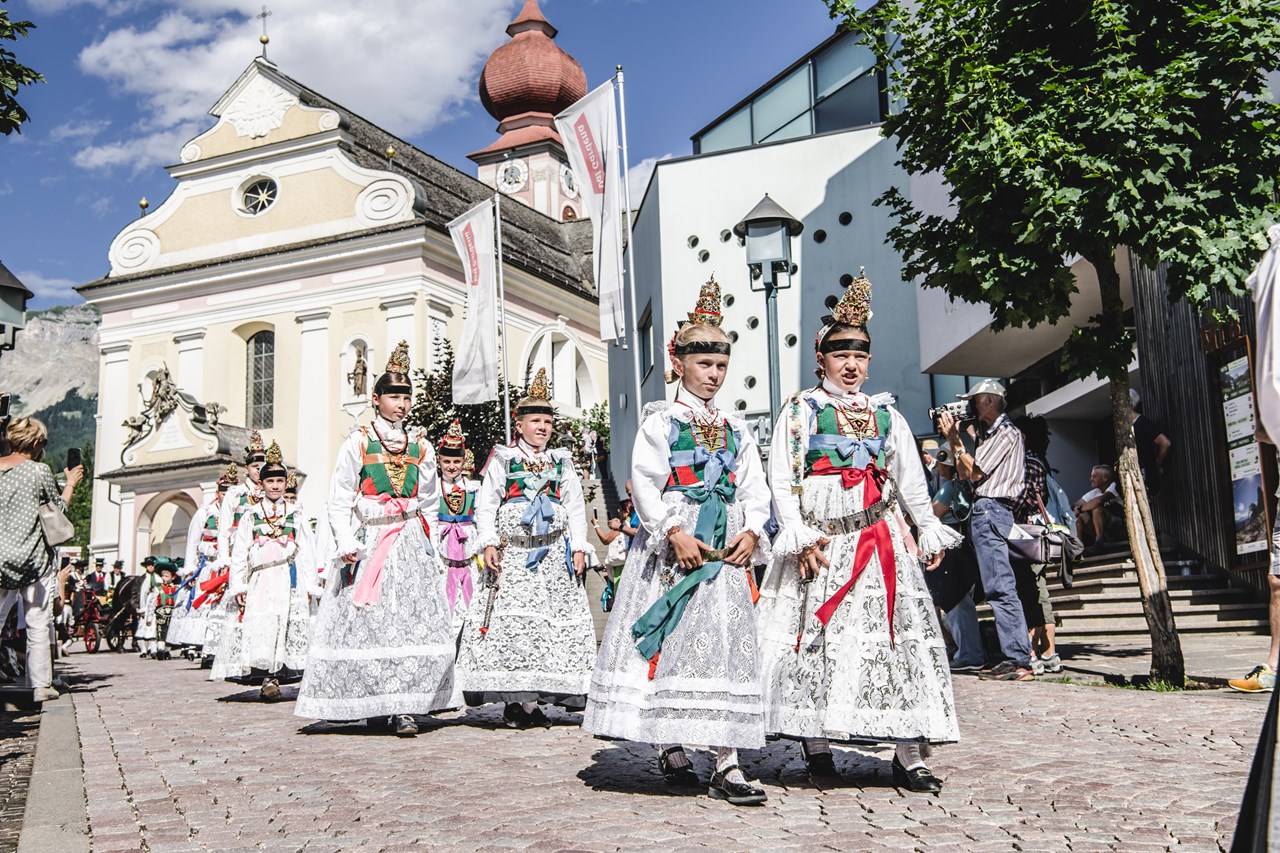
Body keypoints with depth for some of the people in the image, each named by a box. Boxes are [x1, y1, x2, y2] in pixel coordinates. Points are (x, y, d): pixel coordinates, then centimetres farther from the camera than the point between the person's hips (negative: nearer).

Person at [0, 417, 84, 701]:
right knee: (38, 625, 5)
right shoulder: (39, 470, -8)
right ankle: (39, 685, 8)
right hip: (33, 559, -3)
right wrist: (70, 483, 17)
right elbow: (59, 508, 3)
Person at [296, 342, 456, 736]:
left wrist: (427, 544, 9)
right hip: (367, 544, -2)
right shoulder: (358, 443, 2)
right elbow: (339, 502, -1)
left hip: (410, 545, 2)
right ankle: (374, 703, 8)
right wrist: (346, 543, -12)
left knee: (413, 621, -8)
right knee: (367, 623, -4)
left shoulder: (421, 446, 11)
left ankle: (404, 706, -7)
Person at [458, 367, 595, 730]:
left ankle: (536, 699, 3)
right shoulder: (502, 460, 8)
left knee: (555, 622, -3)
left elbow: (575, 508, 13)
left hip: (554, 554, 3)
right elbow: (485, 505, 4)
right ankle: (512, 700, -2)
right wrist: (489, 544, -8)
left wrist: (578, 547, 4)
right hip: (512, 554, -2)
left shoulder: (562, 462, 15)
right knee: (510, 621, -9)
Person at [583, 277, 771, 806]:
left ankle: (727, 764, 1)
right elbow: (644, 484, -7)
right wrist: (674, 533, -18)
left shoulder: (735, 429, 16)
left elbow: (754, 489, 11)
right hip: (669, 545, -4)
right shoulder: (660, 420, 3)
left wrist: (751, 532, -7)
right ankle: (671, 752, 12)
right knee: (669, 643, -2)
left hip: (725, 547, 4)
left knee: (726, 644, -1)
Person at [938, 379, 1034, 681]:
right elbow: (964, 473, 20)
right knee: (997, 586, 10)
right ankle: (1012, 656, 12)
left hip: (990, 509, -11)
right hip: (986, 511, 11)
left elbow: (974, 472, -11)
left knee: (999, 587, -14)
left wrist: (954, 438, -4)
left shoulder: (1005, 432, -7)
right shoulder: (990, 433, 23)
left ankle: (1019, 661, -15)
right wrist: (954, 439, 15)